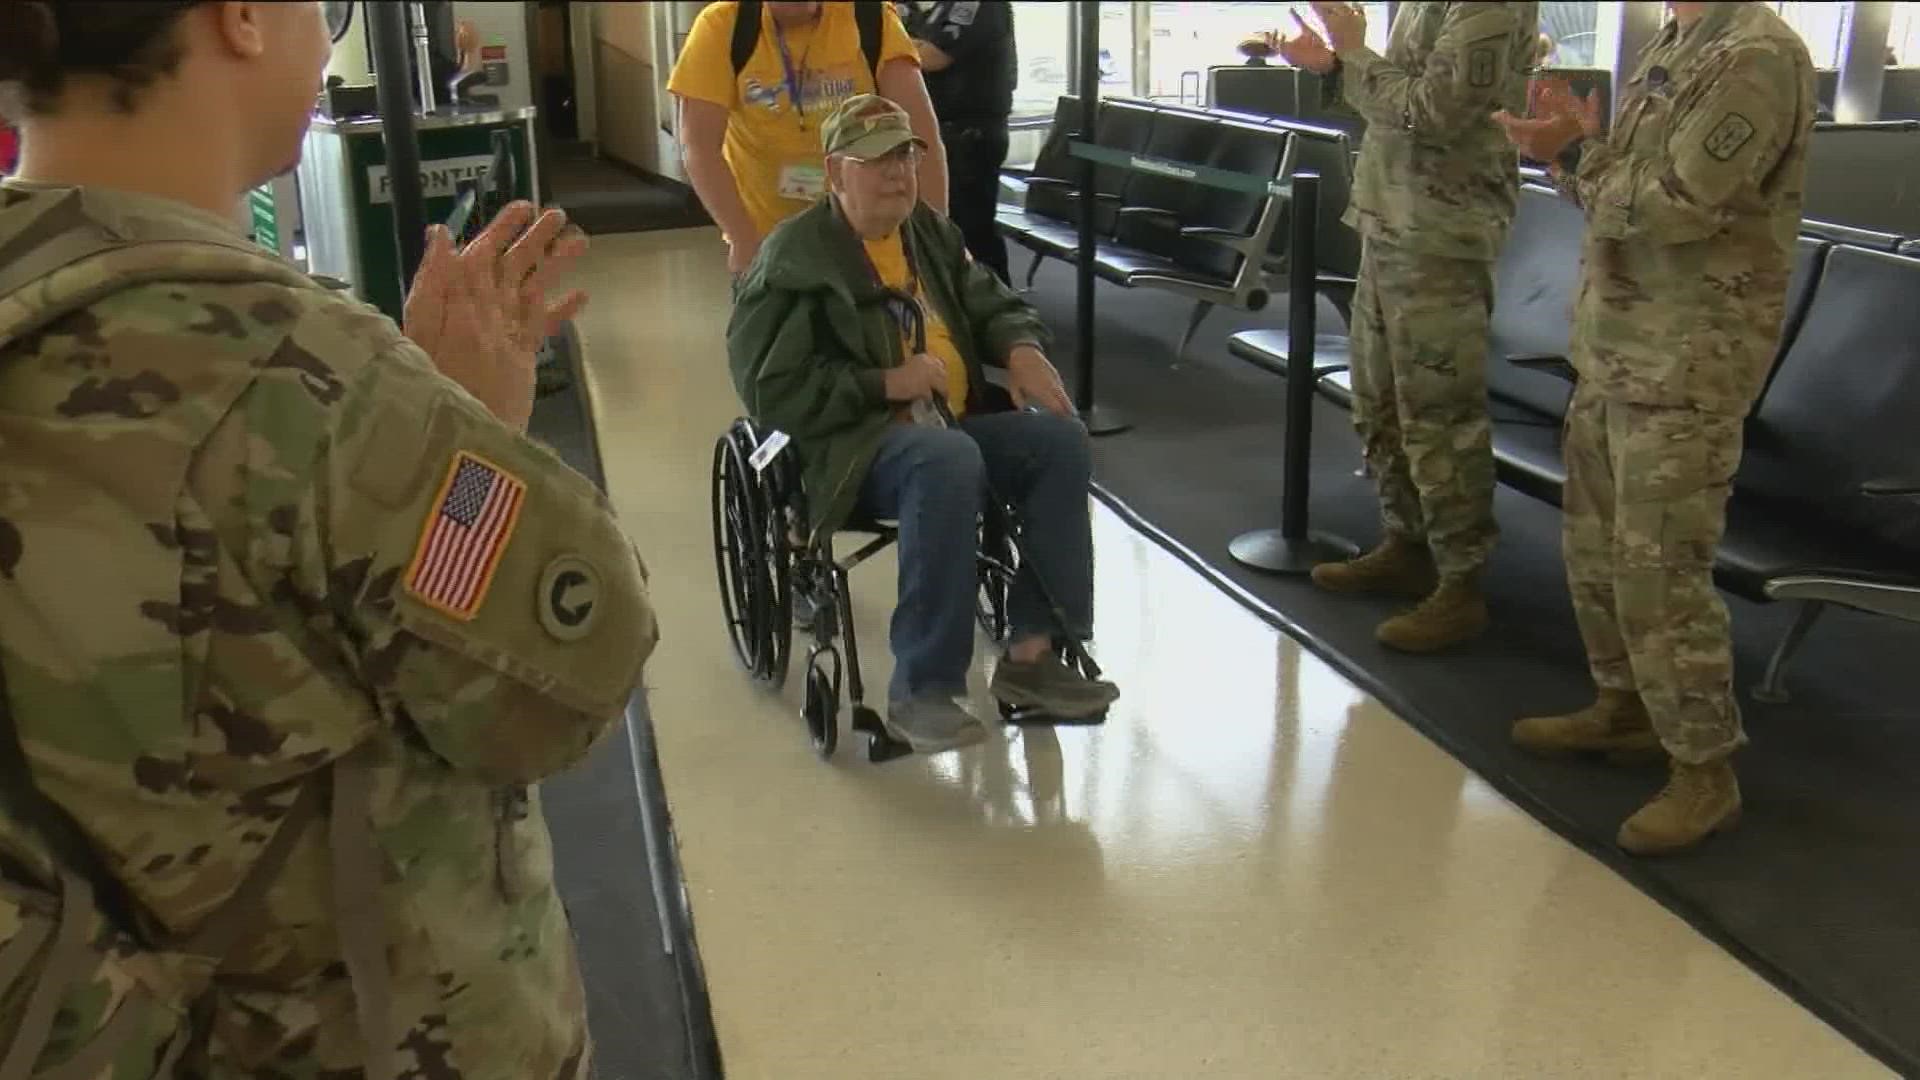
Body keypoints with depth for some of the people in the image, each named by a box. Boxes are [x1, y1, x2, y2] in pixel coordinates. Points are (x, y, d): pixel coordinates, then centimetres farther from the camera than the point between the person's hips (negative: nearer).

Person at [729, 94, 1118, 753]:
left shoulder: (932, 232, 18)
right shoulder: (795, 259, -5)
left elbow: (995, 306, 28)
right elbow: (769, 388, -12)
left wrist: (1023, 350, 3)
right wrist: (886, 384, -18)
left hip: (958, 421, 7)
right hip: (855, 442, -7)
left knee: (1060, 439, -18)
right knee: (948, 462, -38)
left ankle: (1031, 652, -13)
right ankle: (920, 692, -33)